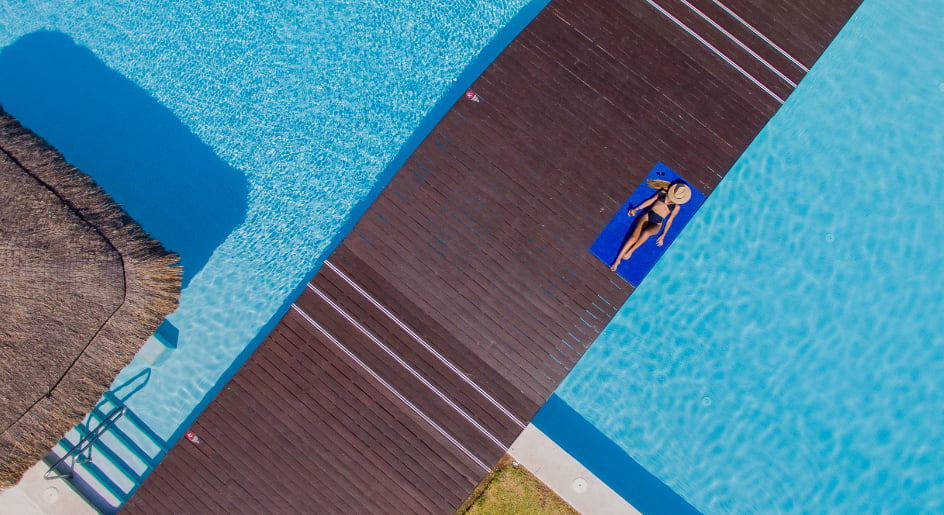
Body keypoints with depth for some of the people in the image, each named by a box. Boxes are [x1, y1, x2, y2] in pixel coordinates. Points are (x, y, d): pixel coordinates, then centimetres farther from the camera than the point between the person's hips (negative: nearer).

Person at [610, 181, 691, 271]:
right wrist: (636, 209, 9)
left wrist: (663, 236, 6)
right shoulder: (663, 193, 11)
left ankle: (630, 251, -21)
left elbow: (669, 221, 10)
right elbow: (650, 201, 15)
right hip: (647, 216, 1)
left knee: (646, 233, -38)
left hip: (656, 225, -1)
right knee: (634, 237, -24)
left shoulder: (676, 207, 8)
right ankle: (617, 260, -24)